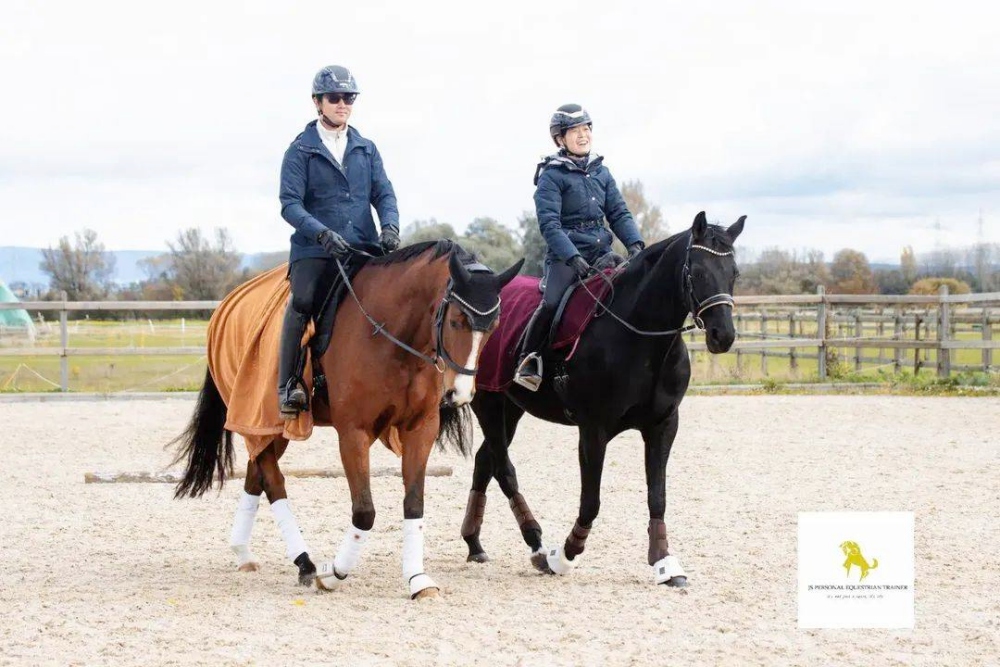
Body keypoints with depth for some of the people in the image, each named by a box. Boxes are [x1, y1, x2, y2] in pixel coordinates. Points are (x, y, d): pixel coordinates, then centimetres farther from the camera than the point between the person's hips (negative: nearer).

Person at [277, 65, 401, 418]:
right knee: (302, 301, -26)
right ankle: (288, 386, -21)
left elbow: (384, 194, 13)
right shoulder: (301, 149, 5)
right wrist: (322, 233, -20)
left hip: (364, 249, 4)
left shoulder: (366, 149, 18)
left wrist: (390, 227, -9)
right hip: (315, 250, -4)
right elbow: (290, 204, -4)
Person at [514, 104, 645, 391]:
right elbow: (549, 223, -12)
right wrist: (572, 257, -23)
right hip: (565, 253, -6)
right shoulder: (552, 176, -4)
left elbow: (619, 213, 15)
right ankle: (527, 361, -9)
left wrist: (634, 243, -3)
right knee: (552, 302, -26)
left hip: (601, 251, 6)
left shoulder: (601, 172, 15)